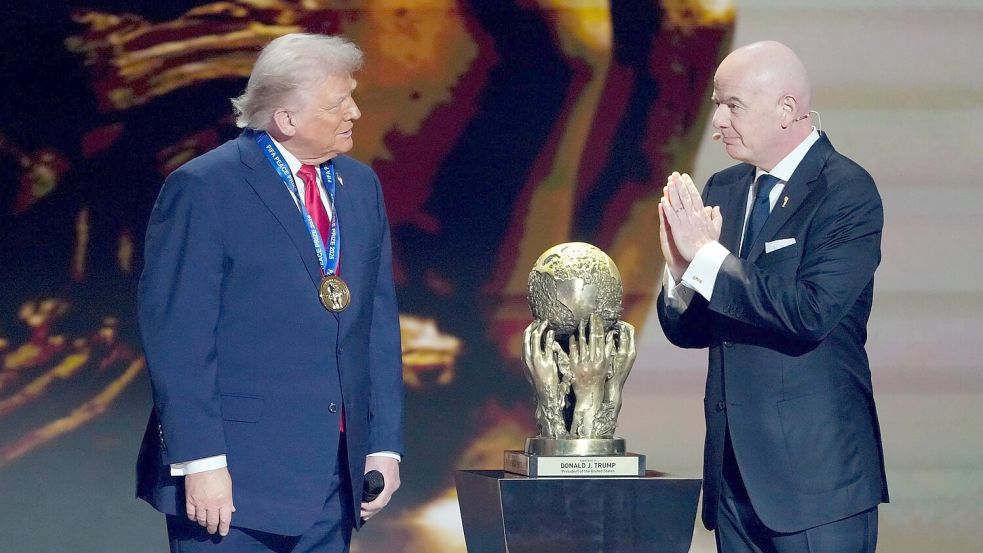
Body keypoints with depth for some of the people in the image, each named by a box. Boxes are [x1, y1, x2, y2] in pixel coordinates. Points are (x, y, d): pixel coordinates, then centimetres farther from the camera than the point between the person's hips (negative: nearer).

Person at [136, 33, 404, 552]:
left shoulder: (361, 187, 12)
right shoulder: (204, 188, -8)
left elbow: (379, 322, 14)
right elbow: (176, 337, -12)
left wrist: (384, 443, 7)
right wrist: (199, 462, -17)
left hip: (335, 480, 6)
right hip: (237, 475, -6)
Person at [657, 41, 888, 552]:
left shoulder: (847, 191, -10)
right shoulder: (722, 190, 11)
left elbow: (811, 313, -22)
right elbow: (688, 331, 11)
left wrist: (707, 256, -18)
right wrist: (681, 268, -10)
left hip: (814, 469, -6)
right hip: (735, 470, 7)